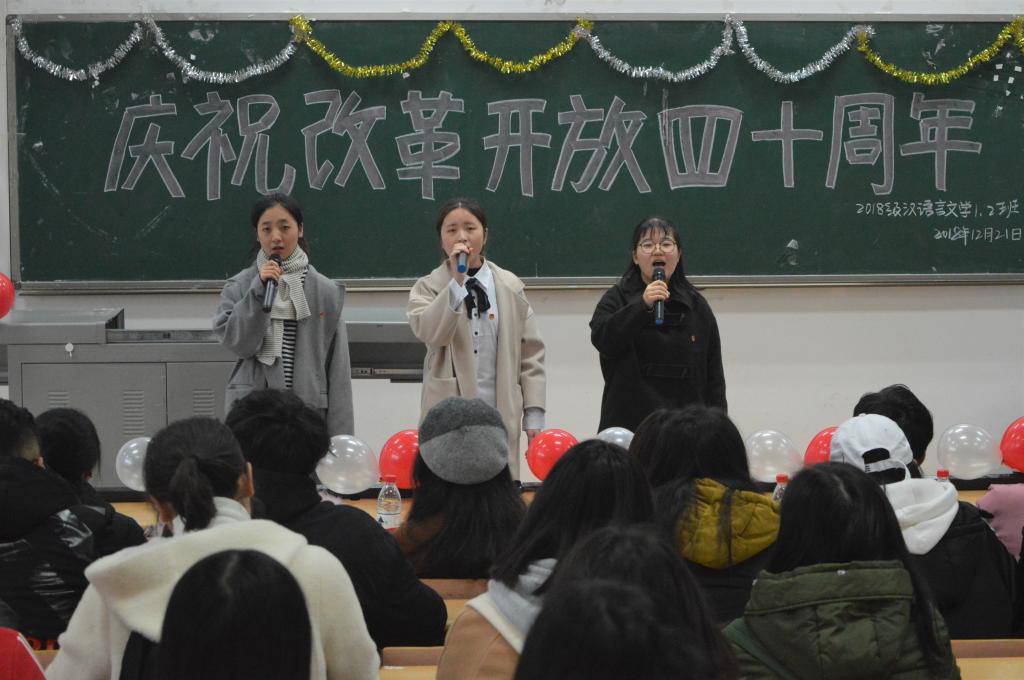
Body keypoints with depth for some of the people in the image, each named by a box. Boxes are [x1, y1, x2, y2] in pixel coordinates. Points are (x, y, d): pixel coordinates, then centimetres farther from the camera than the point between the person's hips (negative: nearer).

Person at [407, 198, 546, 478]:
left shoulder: (511, 287, 9)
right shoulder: (428, 288, 4)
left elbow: (531, 353, 9)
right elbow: (430, 333, -16)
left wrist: (534, 415, 3)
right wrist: (457, 281, -20)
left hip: (501, 416, 2)